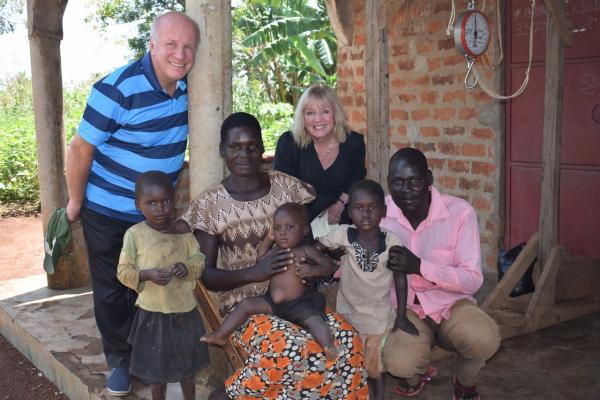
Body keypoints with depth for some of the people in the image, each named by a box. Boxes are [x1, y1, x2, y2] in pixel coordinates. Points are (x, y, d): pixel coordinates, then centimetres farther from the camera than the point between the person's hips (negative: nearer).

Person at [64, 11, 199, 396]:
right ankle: (120, 361, 29)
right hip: (109, 213, -5)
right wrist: (76, 202, -9)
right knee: (112, 292, 10)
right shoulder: (118, 90, -26)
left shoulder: (187, 86, -7)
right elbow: (82, 148, -18)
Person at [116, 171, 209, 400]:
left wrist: (188, 267, -19)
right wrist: (147, 274, -25)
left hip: (185, 309, 3)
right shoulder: (134, 234, -11)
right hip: (153, 312, -2)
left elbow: (200, 259, 2)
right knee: (156, 366, 13)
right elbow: (123, 272, -8)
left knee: (188, 362, 20)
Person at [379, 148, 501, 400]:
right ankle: (414, 374, 11)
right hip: (404, 307, 1)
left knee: (484, 339, -33)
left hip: (450, 304, 0)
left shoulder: (459, 211, -15)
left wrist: (420, 266, -33)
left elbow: (473, 280, -19)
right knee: (399, 363, -31)